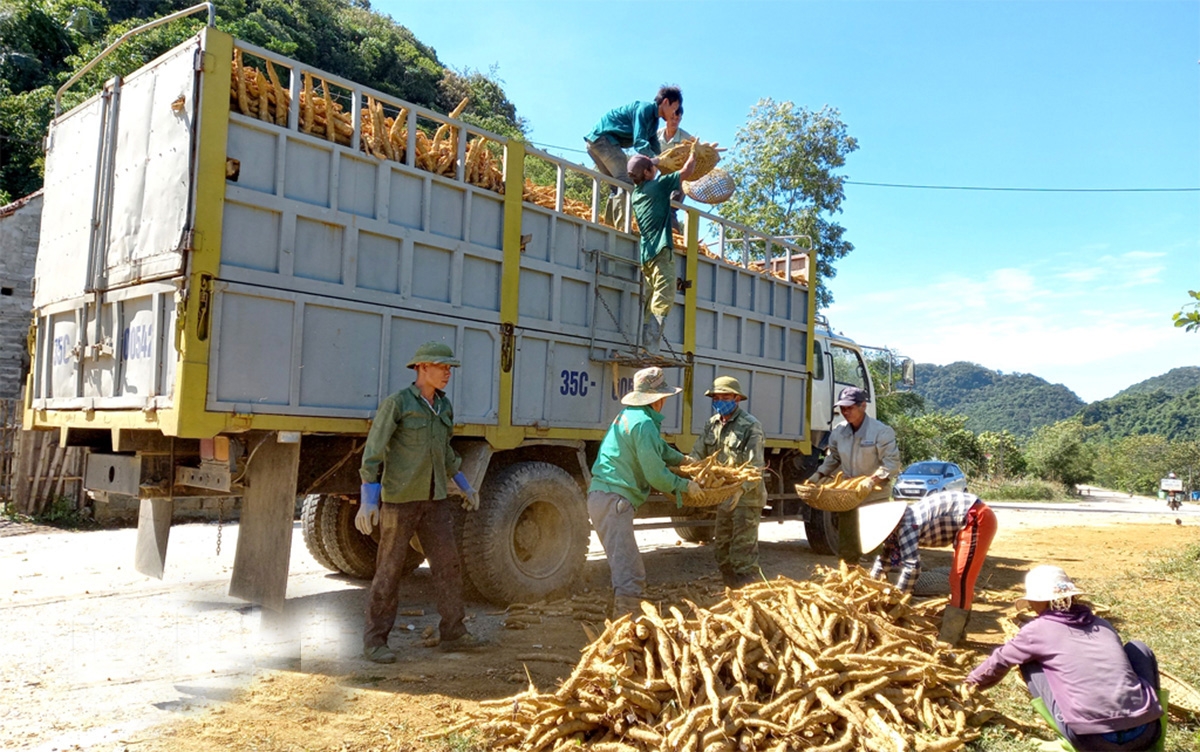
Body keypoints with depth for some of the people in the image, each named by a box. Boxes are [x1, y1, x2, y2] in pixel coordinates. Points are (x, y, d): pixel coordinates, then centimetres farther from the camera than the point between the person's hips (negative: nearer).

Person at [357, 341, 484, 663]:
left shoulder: (444, 407, 9)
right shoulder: (396, 403, -11)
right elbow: (373, 452, -13)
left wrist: (465, 487, 24)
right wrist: (367, 501, -21)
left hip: (434, 499, 6)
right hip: (399, 498, -6)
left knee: (448, 563, 6)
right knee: (389, 569, 0)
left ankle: (452, 633, 16)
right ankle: (374, 641, 12)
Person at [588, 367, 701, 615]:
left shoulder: (629, 415, 17)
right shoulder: (644, 423, -15)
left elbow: (659, 448, 34)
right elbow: (656, 476, -14)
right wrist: (685, 485, 0)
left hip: (604, 498, 11)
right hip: (613, 500, -11)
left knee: (628, 570, 21)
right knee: (630, 575, -11)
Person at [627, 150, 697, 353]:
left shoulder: (637, 192, 17)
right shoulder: (658, 185, -2)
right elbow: (686, 171, 4)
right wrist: (694, 153, 20)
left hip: (645, 252, 8)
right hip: (661, 251, -8)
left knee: (647, 302, 8)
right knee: (663, 300, -13)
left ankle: (639, 344, 3)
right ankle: (650, 345, -21)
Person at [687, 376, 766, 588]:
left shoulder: (751, 426, -14)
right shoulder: (712, 424, 6)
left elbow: (755, 467, -22)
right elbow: (696, 455, 1)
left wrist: (740, 489, -37)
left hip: (747, 497, -7)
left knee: (744, 550, -5)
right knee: (721, 549, 16)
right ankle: (730, 586, 31)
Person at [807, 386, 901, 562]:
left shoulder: (881, 431, -14)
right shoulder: (838, 433, 3)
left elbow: (892, 462, -15)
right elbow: (833, 458, 17)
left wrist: (876, 478, -29)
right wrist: (819, 474, 4)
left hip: (875, 497, -6)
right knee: (846, 543, 13)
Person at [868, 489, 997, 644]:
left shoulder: (904, 525, -22)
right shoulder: (895, 525, 8)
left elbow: (912, 565, -26)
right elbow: (885, 556, 22)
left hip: (977, 518, -10)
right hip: (971, 519, 10)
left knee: (961, 579, -9)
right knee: (958, 579, 16)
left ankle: (947, 640, -5)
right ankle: (956, 630, 26)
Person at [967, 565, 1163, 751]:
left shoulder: (1038, 629, 8)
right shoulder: (1102, 625, 20)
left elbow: (1000, 661, 24)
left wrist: (972, 682, 45)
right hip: (1146, 734, 4)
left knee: (1030, 661, 17)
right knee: (1138, 648, 27)